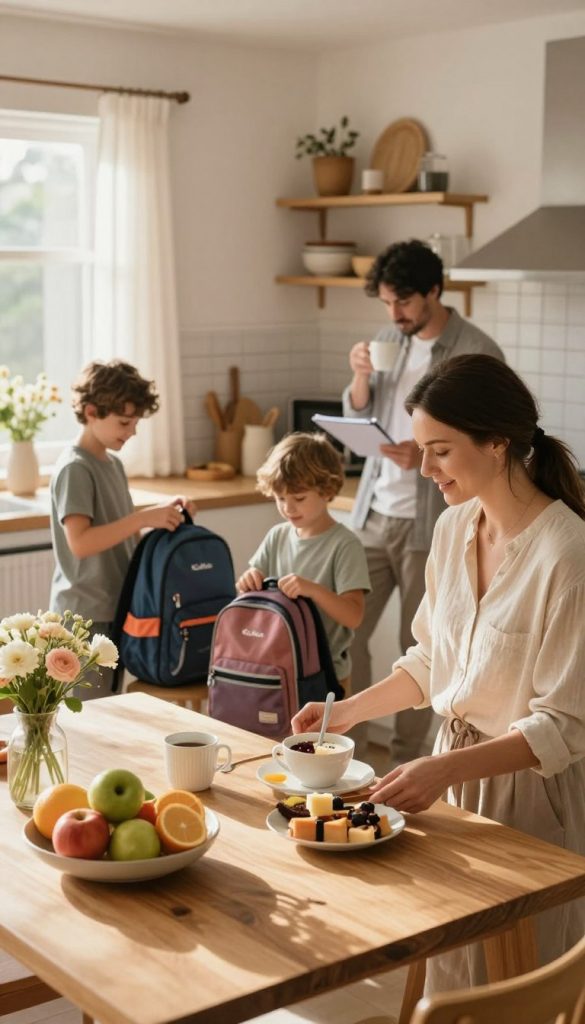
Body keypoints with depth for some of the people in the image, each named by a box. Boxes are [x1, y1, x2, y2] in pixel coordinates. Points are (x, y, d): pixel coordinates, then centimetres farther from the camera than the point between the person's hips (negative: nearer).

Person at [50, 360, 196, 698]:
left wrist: (162, 513, 0)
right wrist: (145, 518, -30)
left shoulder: (113, 464, 11)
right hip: (85, 616, -9)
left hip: (114, 609, 9)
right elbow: (80, 542, -26)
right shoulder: (74, 469, -16)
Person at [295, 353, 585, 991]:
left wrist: (447, 769, -28)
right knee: (451, 973, 16)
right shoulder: (455, 526, 0)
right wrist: (349, 710, 3)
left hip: (531, 792, -6)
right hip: (456, 776, 6)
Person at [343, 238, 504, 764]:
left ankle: (407, 766, 17)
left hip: (430, 524, -5)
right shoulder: (391, 339, 9)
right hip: (374, 514, 6)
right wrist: (361, 377, -6)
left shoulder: (477, 352, -10)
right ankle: (347, 754, 19)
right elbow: (359, 418, 14)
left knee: (420, 648, 4)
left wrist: (427, 455, -26)